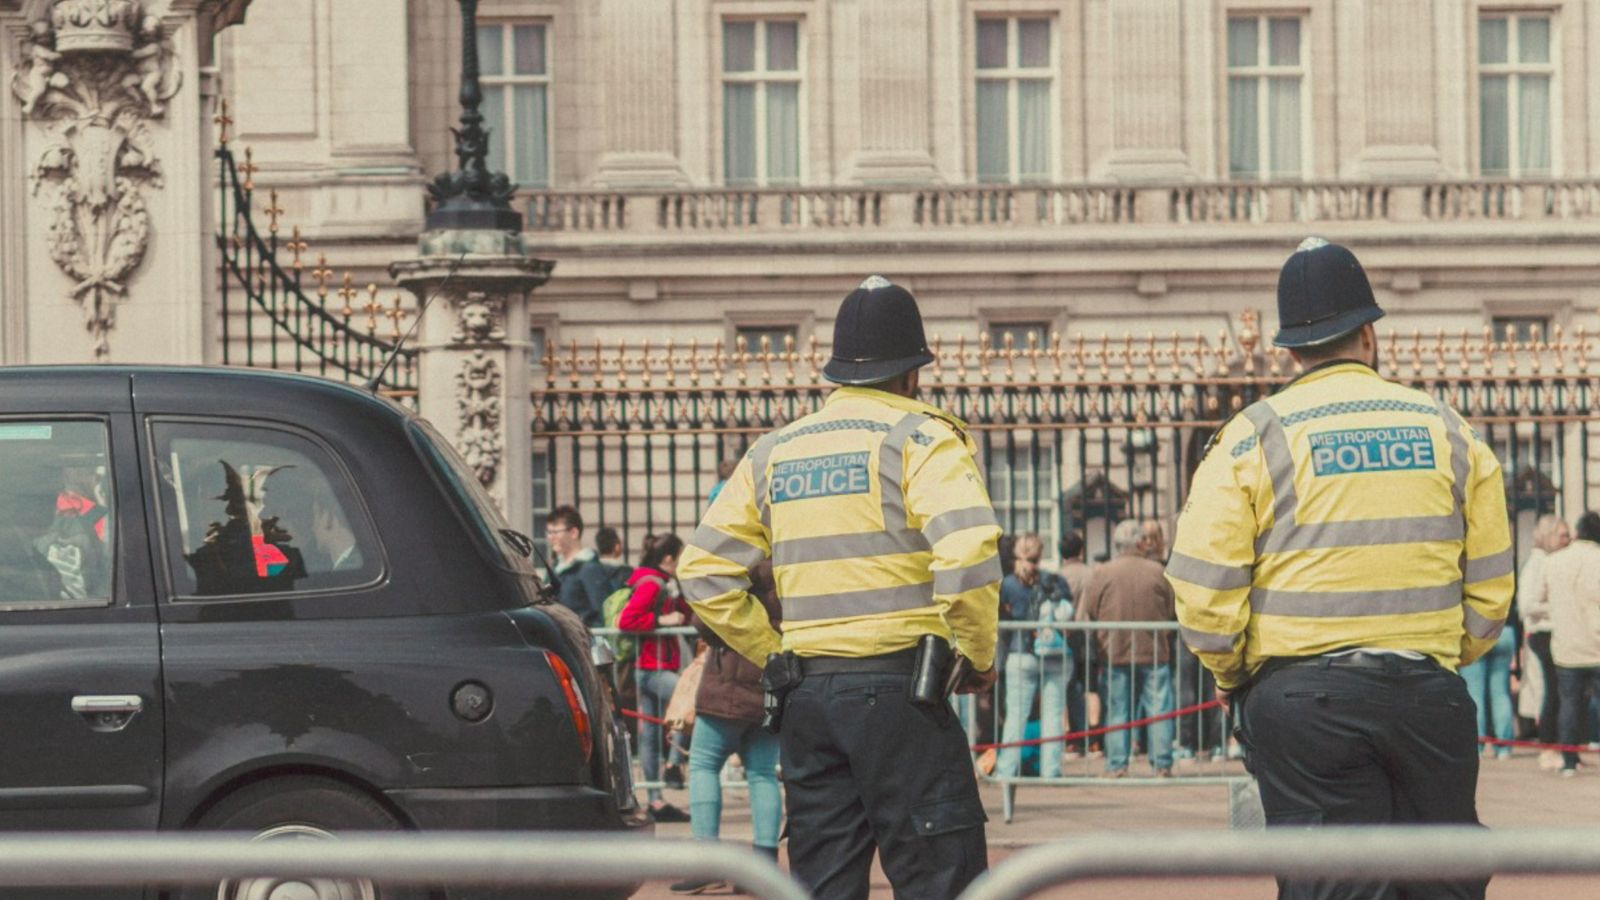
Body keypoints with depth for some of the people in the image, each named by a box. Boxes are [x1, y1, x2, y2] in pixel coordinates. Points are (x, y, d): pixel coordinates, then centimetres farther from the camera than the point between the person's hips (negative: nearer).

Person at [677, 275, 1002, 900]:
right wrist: (980, 656, -5)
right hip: (896, 685, -6)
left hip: (807, 698, 6)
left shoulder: (774, 453, 14)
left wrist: (774, 656, 15)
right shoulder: (919, 439, -4)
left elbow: (705, 572, 12)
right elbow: (968, 554, -19)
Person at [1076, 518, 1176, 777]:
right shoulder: (1157, 572, -3)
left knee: (1117, 711, 7)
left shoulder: (1101, 574, -4)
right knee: (1158, 710, 4)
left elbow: (1084, 618, -1)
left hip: (1115, 652, 1)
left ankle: (1116, 765, 5)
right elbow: (1171, 612, 7)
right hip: (1154, 651, -1)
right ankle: (1162, 765, 2)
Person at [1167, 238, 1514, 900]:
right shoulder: (1449, 431, 8)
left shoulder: (1251, 439, -1)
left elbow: (1202, 590, -5)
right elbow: (1491, 589, 10)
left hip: (1302, 698, -2)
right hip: (1430, 694, 2)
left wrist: (1232, 676, 11)